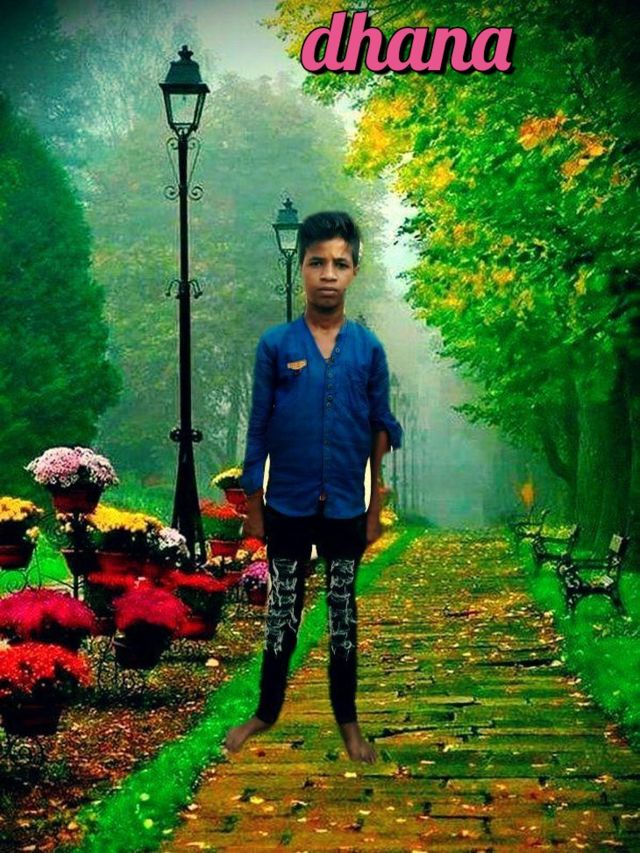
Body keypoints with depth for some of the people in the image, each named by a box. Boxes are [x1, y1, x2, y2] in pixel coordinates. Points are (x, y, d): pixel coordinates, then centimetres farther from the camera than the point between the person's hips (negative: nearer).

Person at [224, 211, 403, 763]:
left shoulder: (369, 348, -2)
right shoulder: (275, 344, -5)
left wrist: (376, 508, 2)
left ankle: (347, 719, 24)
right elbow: (259, 430, -1)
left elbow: (382, 432, 3)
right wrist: (253, 505, -1)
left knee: (343, 612, 11)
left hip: (345, 508, 1)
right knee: (283, 611, 11)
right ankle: (268, 711, 27)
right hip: (288, 506, -1)